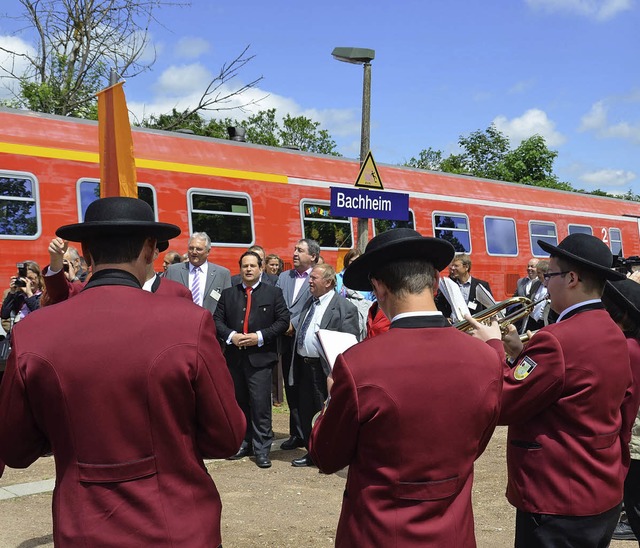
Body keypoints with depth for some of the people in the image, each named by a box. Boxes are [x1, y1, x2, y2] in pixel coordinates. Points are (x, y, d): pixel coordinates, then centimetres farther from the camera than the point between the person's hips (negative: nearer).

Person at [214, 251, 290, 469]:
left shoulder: (273, 293, 3)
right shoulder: (228, 294, 10)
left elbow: (283, 321, -2)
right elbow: (217, 320, 7)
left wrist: (260, 337, -12)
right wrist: (231, 336, -11)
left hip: (260, 357, -3)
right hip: (234, 357, 3)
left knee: (260, 404, -5)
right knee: (239, 403, 11)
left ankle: (262, 449, 3)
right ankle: (244, 443, 23)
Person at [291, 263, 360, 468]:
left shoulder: (345, 308, -11)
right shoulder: (309, 304, 15)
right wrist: (296, 366, 15)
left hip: (326, 369, -8)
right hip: (304, 366, 8)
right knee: (306, 412, 15)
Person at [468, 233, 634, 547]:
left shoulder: (557, 339, -23)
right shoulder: (614, 336, 6)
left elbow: (501, 406, -20)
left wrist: (492, 345, -8)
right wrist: (521, 354, 6)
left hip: (558, 505, -9)